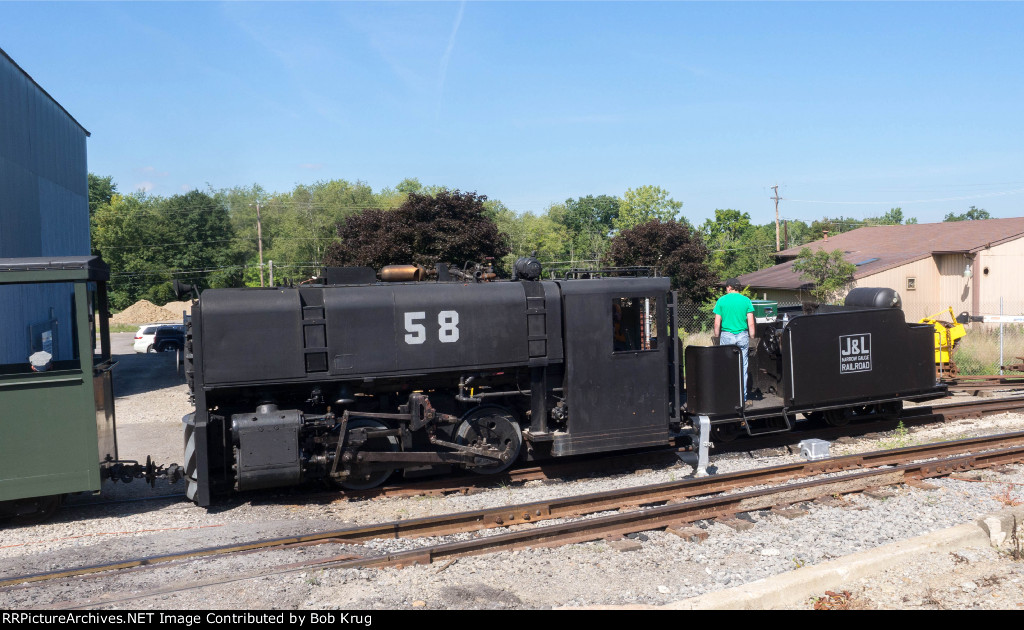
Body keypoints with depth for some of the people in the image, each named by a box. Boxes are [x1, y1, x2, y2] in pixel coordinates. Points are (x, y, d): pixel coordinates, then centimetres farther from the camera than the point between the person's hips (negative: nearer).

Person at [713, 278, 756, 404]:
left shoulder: (721, 301, 1)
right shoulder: (746, 300, 3)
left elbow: (717, 324, -1)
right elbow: (751, 323, -1)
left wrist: (717, 339, 7)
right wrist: (752, 338, 7)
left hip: (726, 336, -1)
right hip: (742, 336, 1)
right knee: (742, 367, 5)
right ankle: (743, 398, 7)